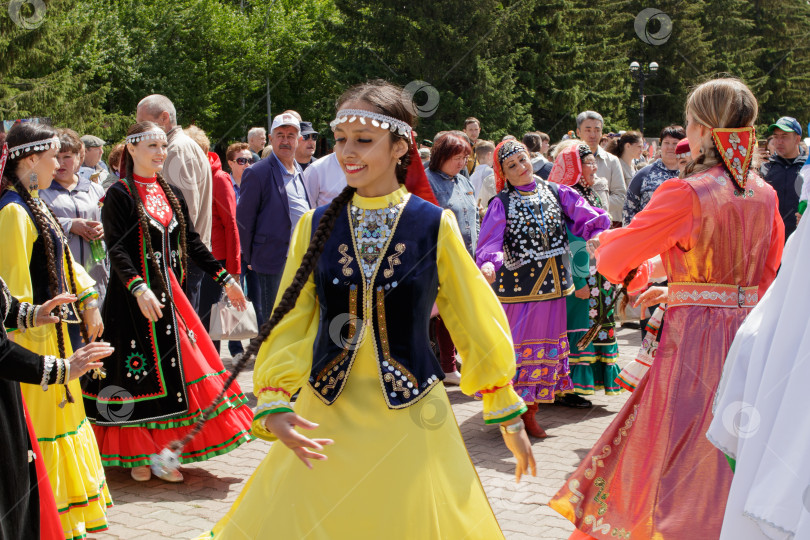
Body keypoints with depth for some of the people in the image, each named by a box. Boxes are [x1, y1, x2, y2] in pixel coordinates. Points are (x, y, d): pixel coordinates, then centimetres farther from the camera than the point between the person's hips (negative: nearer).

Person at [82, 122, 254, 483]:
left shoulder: (170, 193, 12)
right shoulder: (120, 194, -7)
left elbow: (191, 241, 14)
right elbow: (116, 249, -16)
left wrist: (224, 278, 9)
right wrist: (138, 288, -31)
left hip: (168, 290, 6)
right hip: (133, 294, -6)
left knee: (175, 365, 4)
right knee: (139, 370, -2)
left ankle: (163, 452, 13)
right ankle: (136, 454, 11)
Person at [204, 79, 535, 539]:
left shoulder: (435, 226, -3)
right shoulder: (316, 225, 3)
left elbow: (477, 320, 3)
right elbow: (290, 323, 4)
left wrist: (509, 417, 8)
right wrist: (273, 406, -9)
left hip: (412, 422, -2)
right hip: (325, 422, 2)